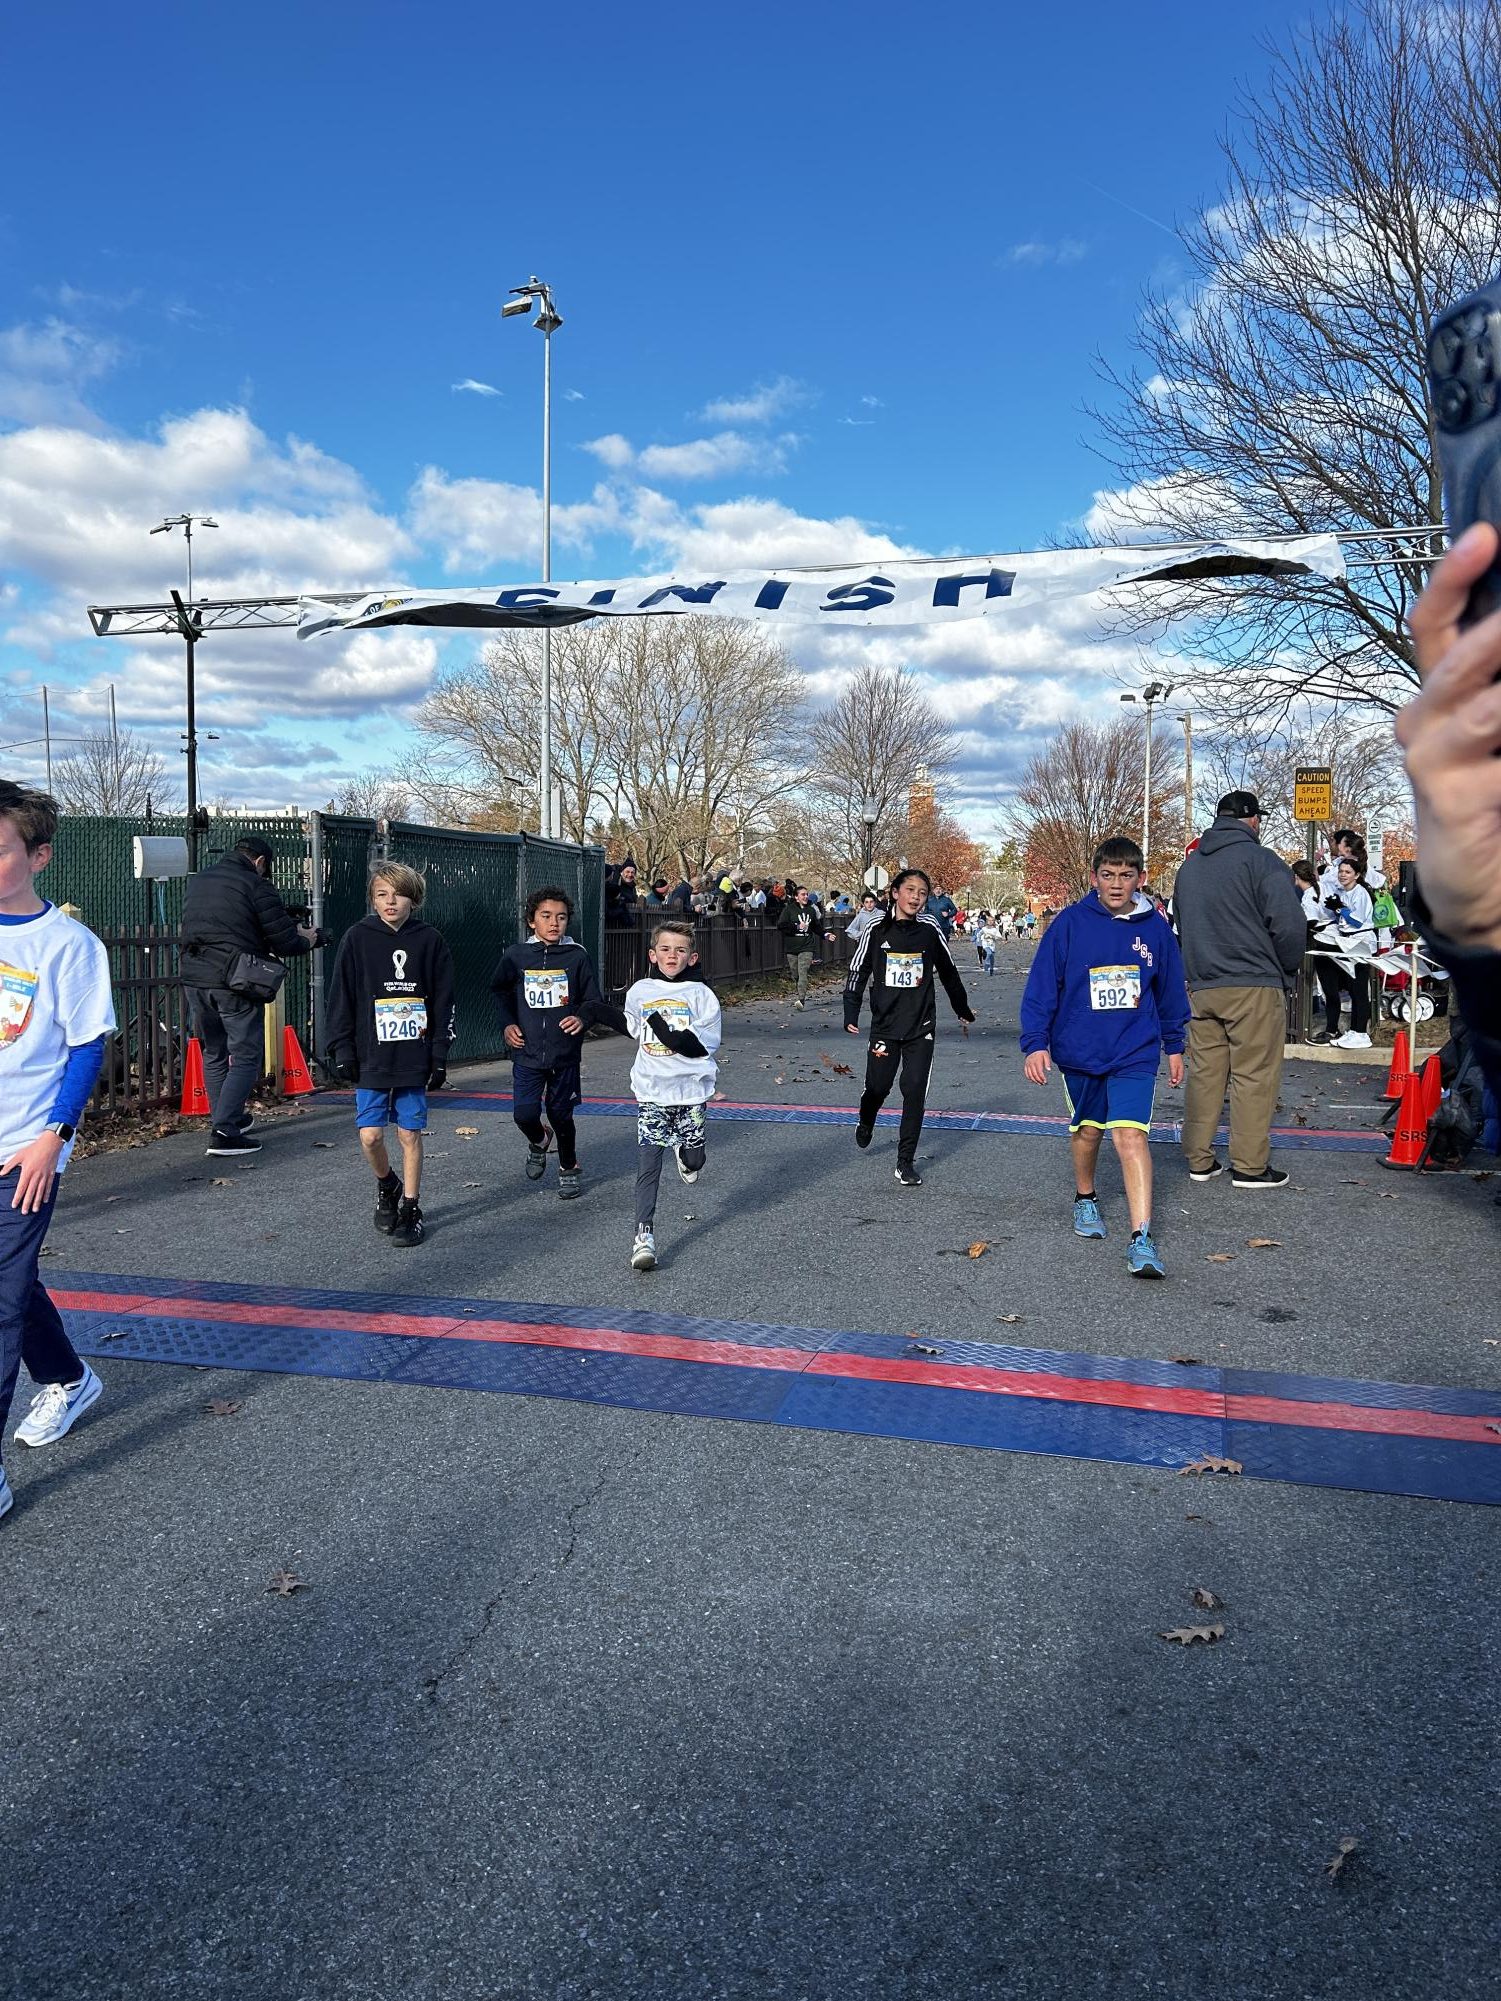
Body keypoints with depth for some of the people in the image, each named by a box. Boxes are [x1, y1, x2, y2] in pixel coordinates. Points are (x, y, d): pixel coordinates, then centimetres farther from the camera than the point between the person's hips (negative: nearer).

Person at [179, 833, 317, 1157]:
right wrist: (306, 940, 15)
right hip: (233, 984, -7)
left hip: (194, 979, 7)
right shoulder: (256, 886, -7)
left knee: (213, 1054, 19)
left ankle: (226, 1119, 27)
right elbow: (285, 942, -9)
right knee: (246, 1056, 0)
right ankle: (223, 1131, -9)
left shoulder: (196, 881, 15)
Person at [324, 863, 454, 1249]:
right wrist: (342, 1051, -4)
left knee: (410, 1134, 6)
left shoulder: (430, 940, -1)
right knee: (371, 1135, -1)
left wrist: (440, 1055, -1)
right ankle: (386, 1185, 28)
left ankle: (410, 1208, 18)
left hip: (415, 1059, 0)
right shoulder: (358, 938, -2)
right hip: (371, 1058, 0)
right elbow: (341, 998, 1)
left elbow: (443, 1001, 3)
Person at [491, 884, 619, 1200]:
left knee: (561, 1114, 9)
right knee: (524, 1113, -8)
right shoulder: (516, 956, -2)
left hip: (565, 1053, 0)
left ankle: (569, 1168, 33)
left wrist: (583, 1017, -18)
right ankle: (538, 1141, 28)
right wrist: (507, 1024, 1)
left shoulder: (578, 957, -4)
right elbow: (499, 992, 14)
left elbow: (594, 1001, 2)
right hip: (527, 1053, 1)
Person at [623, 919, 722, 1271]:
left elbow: (707, 1044, -10)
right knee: (647, 1164, -6)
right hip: (651, 1091, 1)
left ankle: (686, 1155, 44)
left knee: (695, 1160, 7)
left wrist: (669, 1035, -21)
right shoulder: (640, 992, 3)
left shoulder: (700, 994, -3)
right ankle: (644, 1234, -4)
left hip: (692, 1089, 0)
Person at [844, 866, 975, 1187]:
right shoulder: (877, 931, -2)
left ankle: (906, 1161, 4)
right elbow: (857, 973, 4)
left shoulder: (930, 929, -3)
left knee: (915, 1090, -5)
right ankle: (866, 1122, 41)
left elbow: (948, 972, 10)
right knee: (878, 1086, 6)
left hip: (921, 1027, 0)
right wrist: (851, 1014, -4)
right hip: (885, 1024, 0)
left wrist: (963, 1010, 20)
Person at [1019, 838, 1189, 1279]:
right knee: (1087, 1130, 18)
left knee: (1131, 1135, -15)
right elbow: (1042, 986, -6)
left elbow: (1170, 990, 12)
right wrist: (1035, 1042, -12)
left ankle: (1141, 1239, -17)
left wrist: (1174, 1045, 16)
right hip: (1079, 1050, 1)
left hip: (1136, 1052, 0)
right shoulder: (1070, 923, -8)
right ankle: (1085, 1199, 44)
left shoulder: (1155, 927, -1)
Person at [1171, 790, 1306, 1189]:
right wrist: (1286, 973, 2)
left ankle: (1199, 1160, 14)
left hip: (1201, 987, 6)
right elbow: (1289, 925, -14)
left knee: (1204, 1073, 10)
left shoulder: (1189, 865, 16)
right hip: (1254, 987, -6)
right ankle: (1250, 1166, 3)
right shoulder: (1261, 860, -8)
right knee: (1254, 1077, 0)